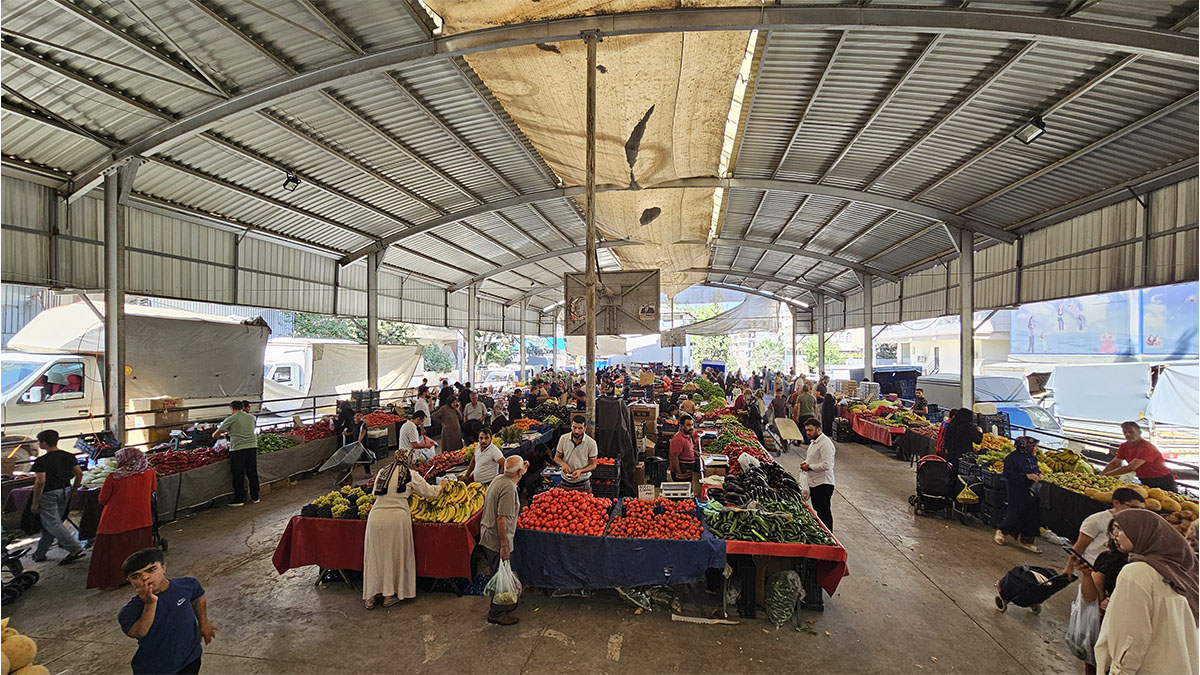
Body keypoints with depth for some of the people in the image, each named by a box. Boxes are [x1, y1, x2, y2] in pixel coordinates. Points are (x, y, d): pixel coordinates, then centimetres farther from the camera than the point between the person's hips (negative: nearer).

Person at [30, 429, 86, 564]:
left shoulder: (42, 461, -17)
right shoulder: (68, 456, 2)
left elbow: (40, 482, -21)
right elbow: (79, 473, 2)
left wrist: (35, 503, -12)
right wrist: (73, 490, 14)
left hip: (49, 494, -7)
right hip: (65, 491, 7)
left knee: (53, 524, -2)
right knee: (51, 522, 18)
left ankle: (75, 549, -12)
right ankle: (40, 553, 29)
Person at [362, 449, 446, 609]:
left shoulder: (382, 473, 14)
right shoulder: (410, 475, 3)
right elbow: (429, 492, 10)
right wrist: (441, 486, 31)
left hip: (376, 515, 4)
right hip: (397, 516, -3)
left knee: (374, 554, 15)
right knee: (396, 555, 12)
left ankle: (370, 597, 22)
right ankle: (391, 595, 20)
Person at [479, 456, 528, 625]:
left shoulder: (498, 479, 1)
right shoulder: (509, 488, -27)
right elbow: (501, 519, -28)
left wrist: (523, 470, 24)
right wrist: (504, 546, -24)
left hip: (487, 536, 10)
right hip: (497, 541, -10)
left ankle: (501, 603, 41)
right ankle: (496, 613, 22)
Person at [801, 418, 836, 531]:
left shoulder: (825, 443, -19)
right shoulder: (814, 442, 14)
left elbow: (826, 465, -25)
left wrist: (809, 467, -16)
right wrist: (806, 464, 8)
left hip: (823, 484, -10)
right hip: (814, 483, 10)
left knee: (824, 513, -5)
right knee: (818, 510, 17)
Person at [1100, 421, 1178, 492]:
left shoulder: (1146, 447, -25)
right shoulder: (1124, 447, -1)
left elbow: (1130, 468, -31)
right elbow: (1114, 463, -1)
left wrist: (1105, 475, -33)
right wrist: (1100, 475, -18)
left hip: (1162, 482, -6)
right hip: (1145, 482, 6)